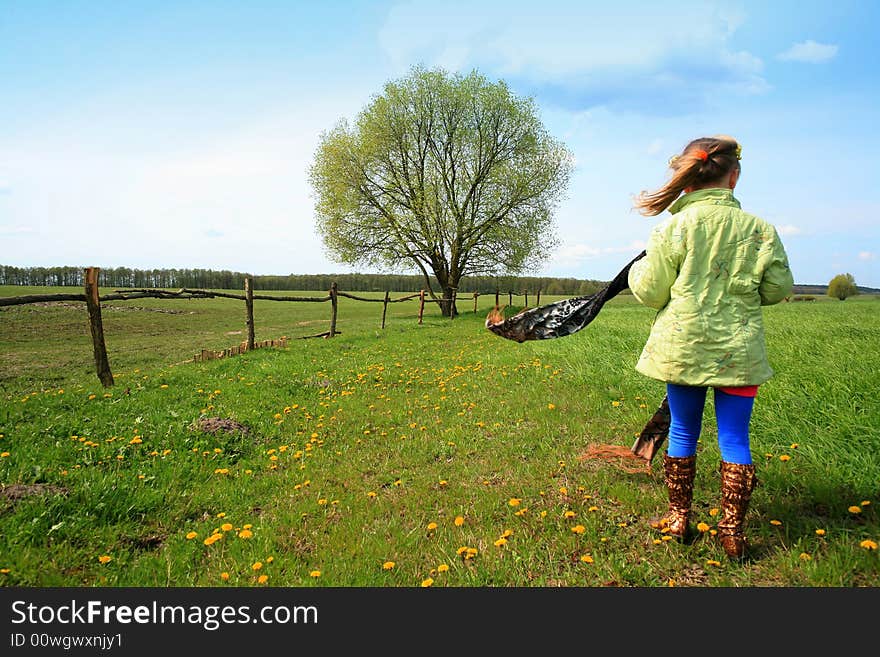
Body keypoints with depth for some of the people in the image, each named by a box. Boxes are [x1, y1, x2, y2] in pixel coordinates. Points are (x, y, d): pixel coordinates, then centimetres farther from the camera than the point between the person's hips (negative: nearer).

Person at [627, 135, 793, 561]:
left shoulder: (673, 227, -8)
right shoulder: (760, 229, -3)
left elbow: (648, 292, -7)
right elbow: (779, 290, 5)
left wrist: (639, 268, 14)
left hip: (683, 349, 0)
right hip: (738, 351, 1)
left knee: (682, 434, 14)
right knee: (735, 441, 11)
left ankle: (678, 519, 26)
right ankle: (732, 532, 19)